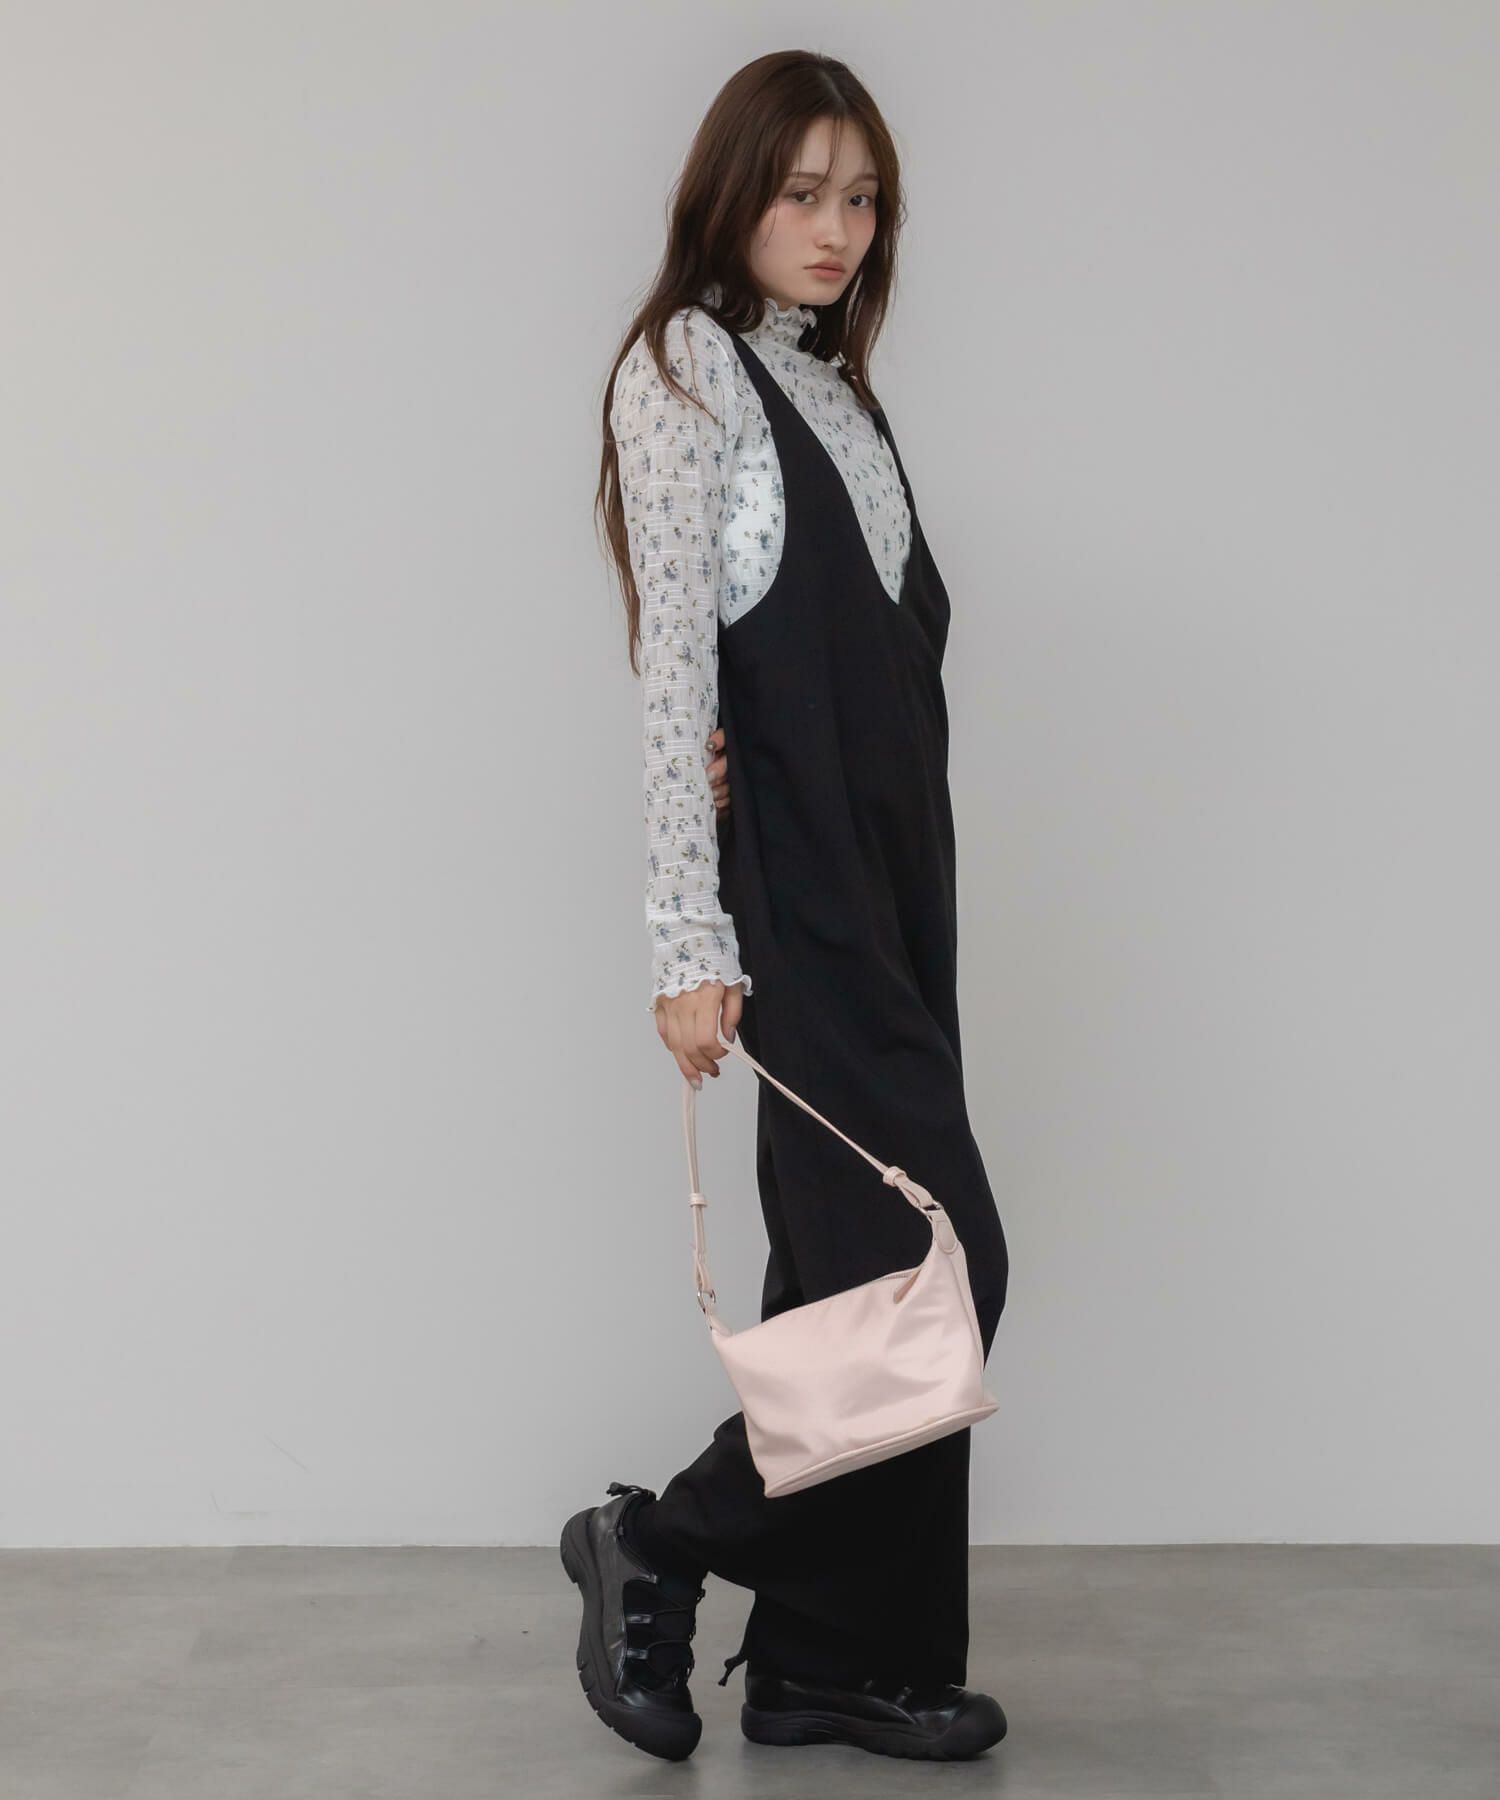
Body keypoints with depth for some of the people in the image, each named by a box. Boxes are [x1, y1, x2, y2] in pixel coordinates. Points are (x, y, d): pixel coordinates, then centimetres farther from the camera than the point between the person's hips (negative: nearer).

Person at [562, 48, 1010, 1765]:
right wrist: (689, 944, -18)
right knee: (936, 1255, -9)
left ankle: (831, 1663, 19)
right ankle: (661, 1542, 7)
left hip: (890, 869, 8)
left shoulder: (833, 386, 18)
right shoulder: (688, 369, -6)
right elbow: (676, 663, -13)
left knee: (854, 1265, 10)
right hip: (793, 882, -8)